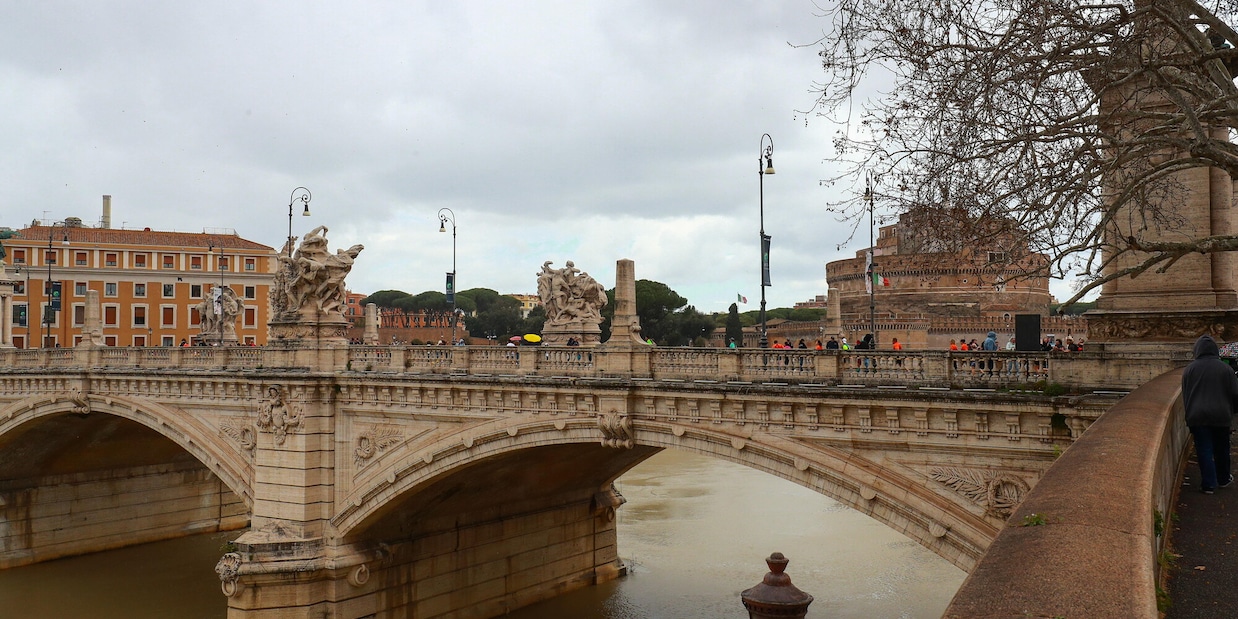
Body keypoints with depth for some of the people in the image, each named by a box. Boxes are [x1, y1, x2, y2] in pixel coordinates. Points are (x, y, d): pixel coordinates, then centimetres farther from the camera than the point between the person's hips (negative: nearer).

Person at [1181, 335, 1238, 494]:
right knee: (1221, 449, 18)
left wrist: (1189, 415, 15)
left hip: (1198, 416, -1)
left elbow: (1185, 396, 4)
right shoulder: (1225, 369, -6)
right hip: (1221, 416, 1)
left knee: (1204, 450, 2)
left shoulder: (1189, 369, -4)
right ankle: (1223, 479, 33)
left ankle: (1208, 484, 0)